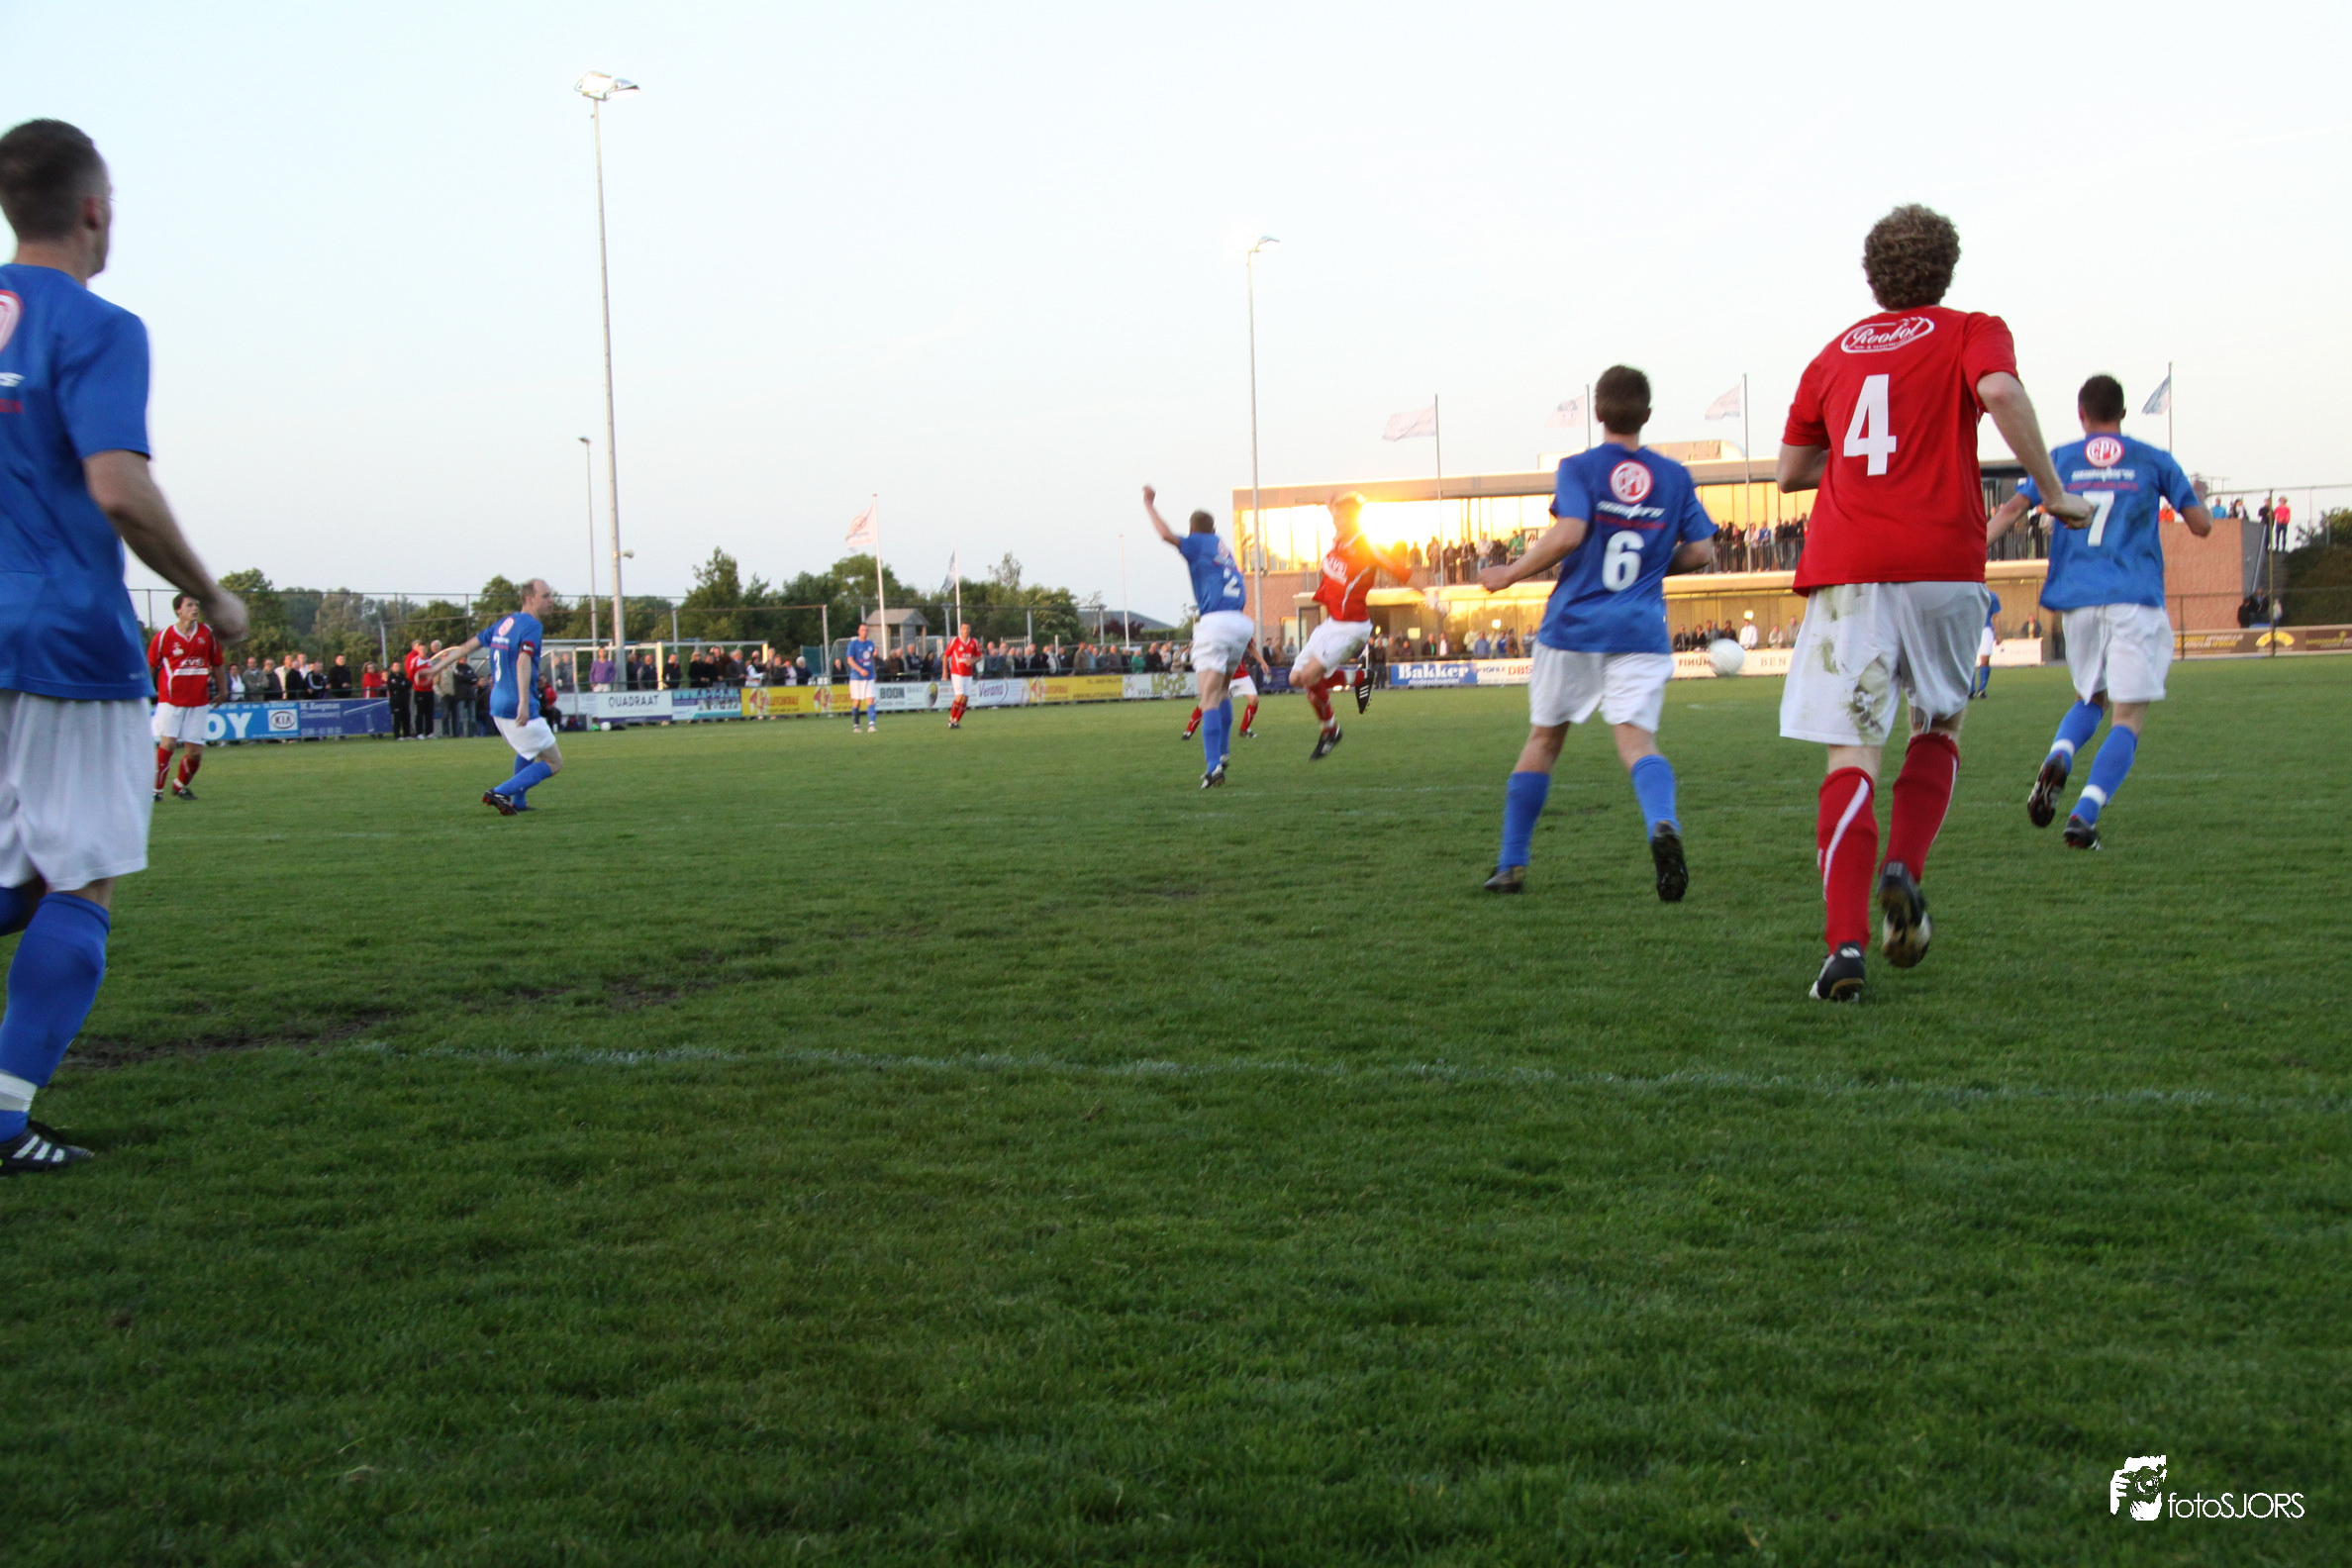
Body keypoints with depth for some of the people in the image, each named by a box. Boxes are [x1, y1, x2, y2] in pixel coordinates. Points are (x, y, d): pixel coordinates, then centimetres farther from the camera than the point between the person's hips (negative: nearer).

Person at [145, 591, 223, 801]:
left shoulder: (208, 634, 3)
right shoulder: (164, 635, -5)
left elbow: (217, 665, 12)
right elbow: (150, 666, 5)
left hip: (198, 702, 3)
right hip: (170, 699, -3)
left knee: (195, 752, 1)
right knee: (167, 743, -14)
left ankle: (180, 786, 26)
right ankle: (156, 789, 0)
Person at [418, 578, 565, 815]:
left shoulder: (504, 623, 13)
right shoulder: (531, 626, -12)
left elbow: (469, 645, 18)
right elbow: (523, 661, -27)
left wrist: (438, 667, 29)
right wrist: (524, 703, -38)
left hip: (496, 706, 9)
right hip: (517, 710, -9)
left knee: (526, 751, 33)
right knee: (553, 763, -3)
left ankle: (517, 802, 32)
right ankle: (500, 793, -13)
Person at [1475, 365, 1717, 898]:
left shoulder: (1579, 468, -2)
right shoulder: (1674, 477, 9)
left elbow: (1568, 534, -17)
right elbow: (1701, 551, 6)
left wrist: (1511, 574, -6)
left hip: (1574, 625, -1)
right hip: (1641, 630, 1)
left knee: (1543, 738, 12)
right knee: (1637, 737, -7)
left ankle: (1511, 864, 18)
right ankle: (1662, 823, -40)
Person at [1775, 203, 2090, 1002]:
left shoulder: (1834, 354, 19)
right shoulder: (1971, 333, 10)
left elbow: (1788, 471, 22)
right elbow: (2001, 392, -13)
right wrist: (2052, 493, -6)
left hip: (1846, 572, 1)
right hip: (1942, 564, -1)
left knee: (1852, 755, -4)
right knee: (1939, 727, 22)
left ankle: (1845, 944, -19)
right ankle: (1903, 871, -1)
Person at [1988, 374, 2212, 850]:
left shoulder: (2061, 460, 11)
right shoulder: (2154, 461, 7)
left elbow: (2013, 508, -2)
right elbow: (2202, 525, 9)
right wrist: (2197, 498, 29)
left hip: (2077, 598, 3)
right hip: (2134, 600, -3)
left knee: (2090, 698, 23)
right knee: (2128, 718, -2)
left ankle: (2058, 759, -9)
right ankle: (2084, 815, -21)